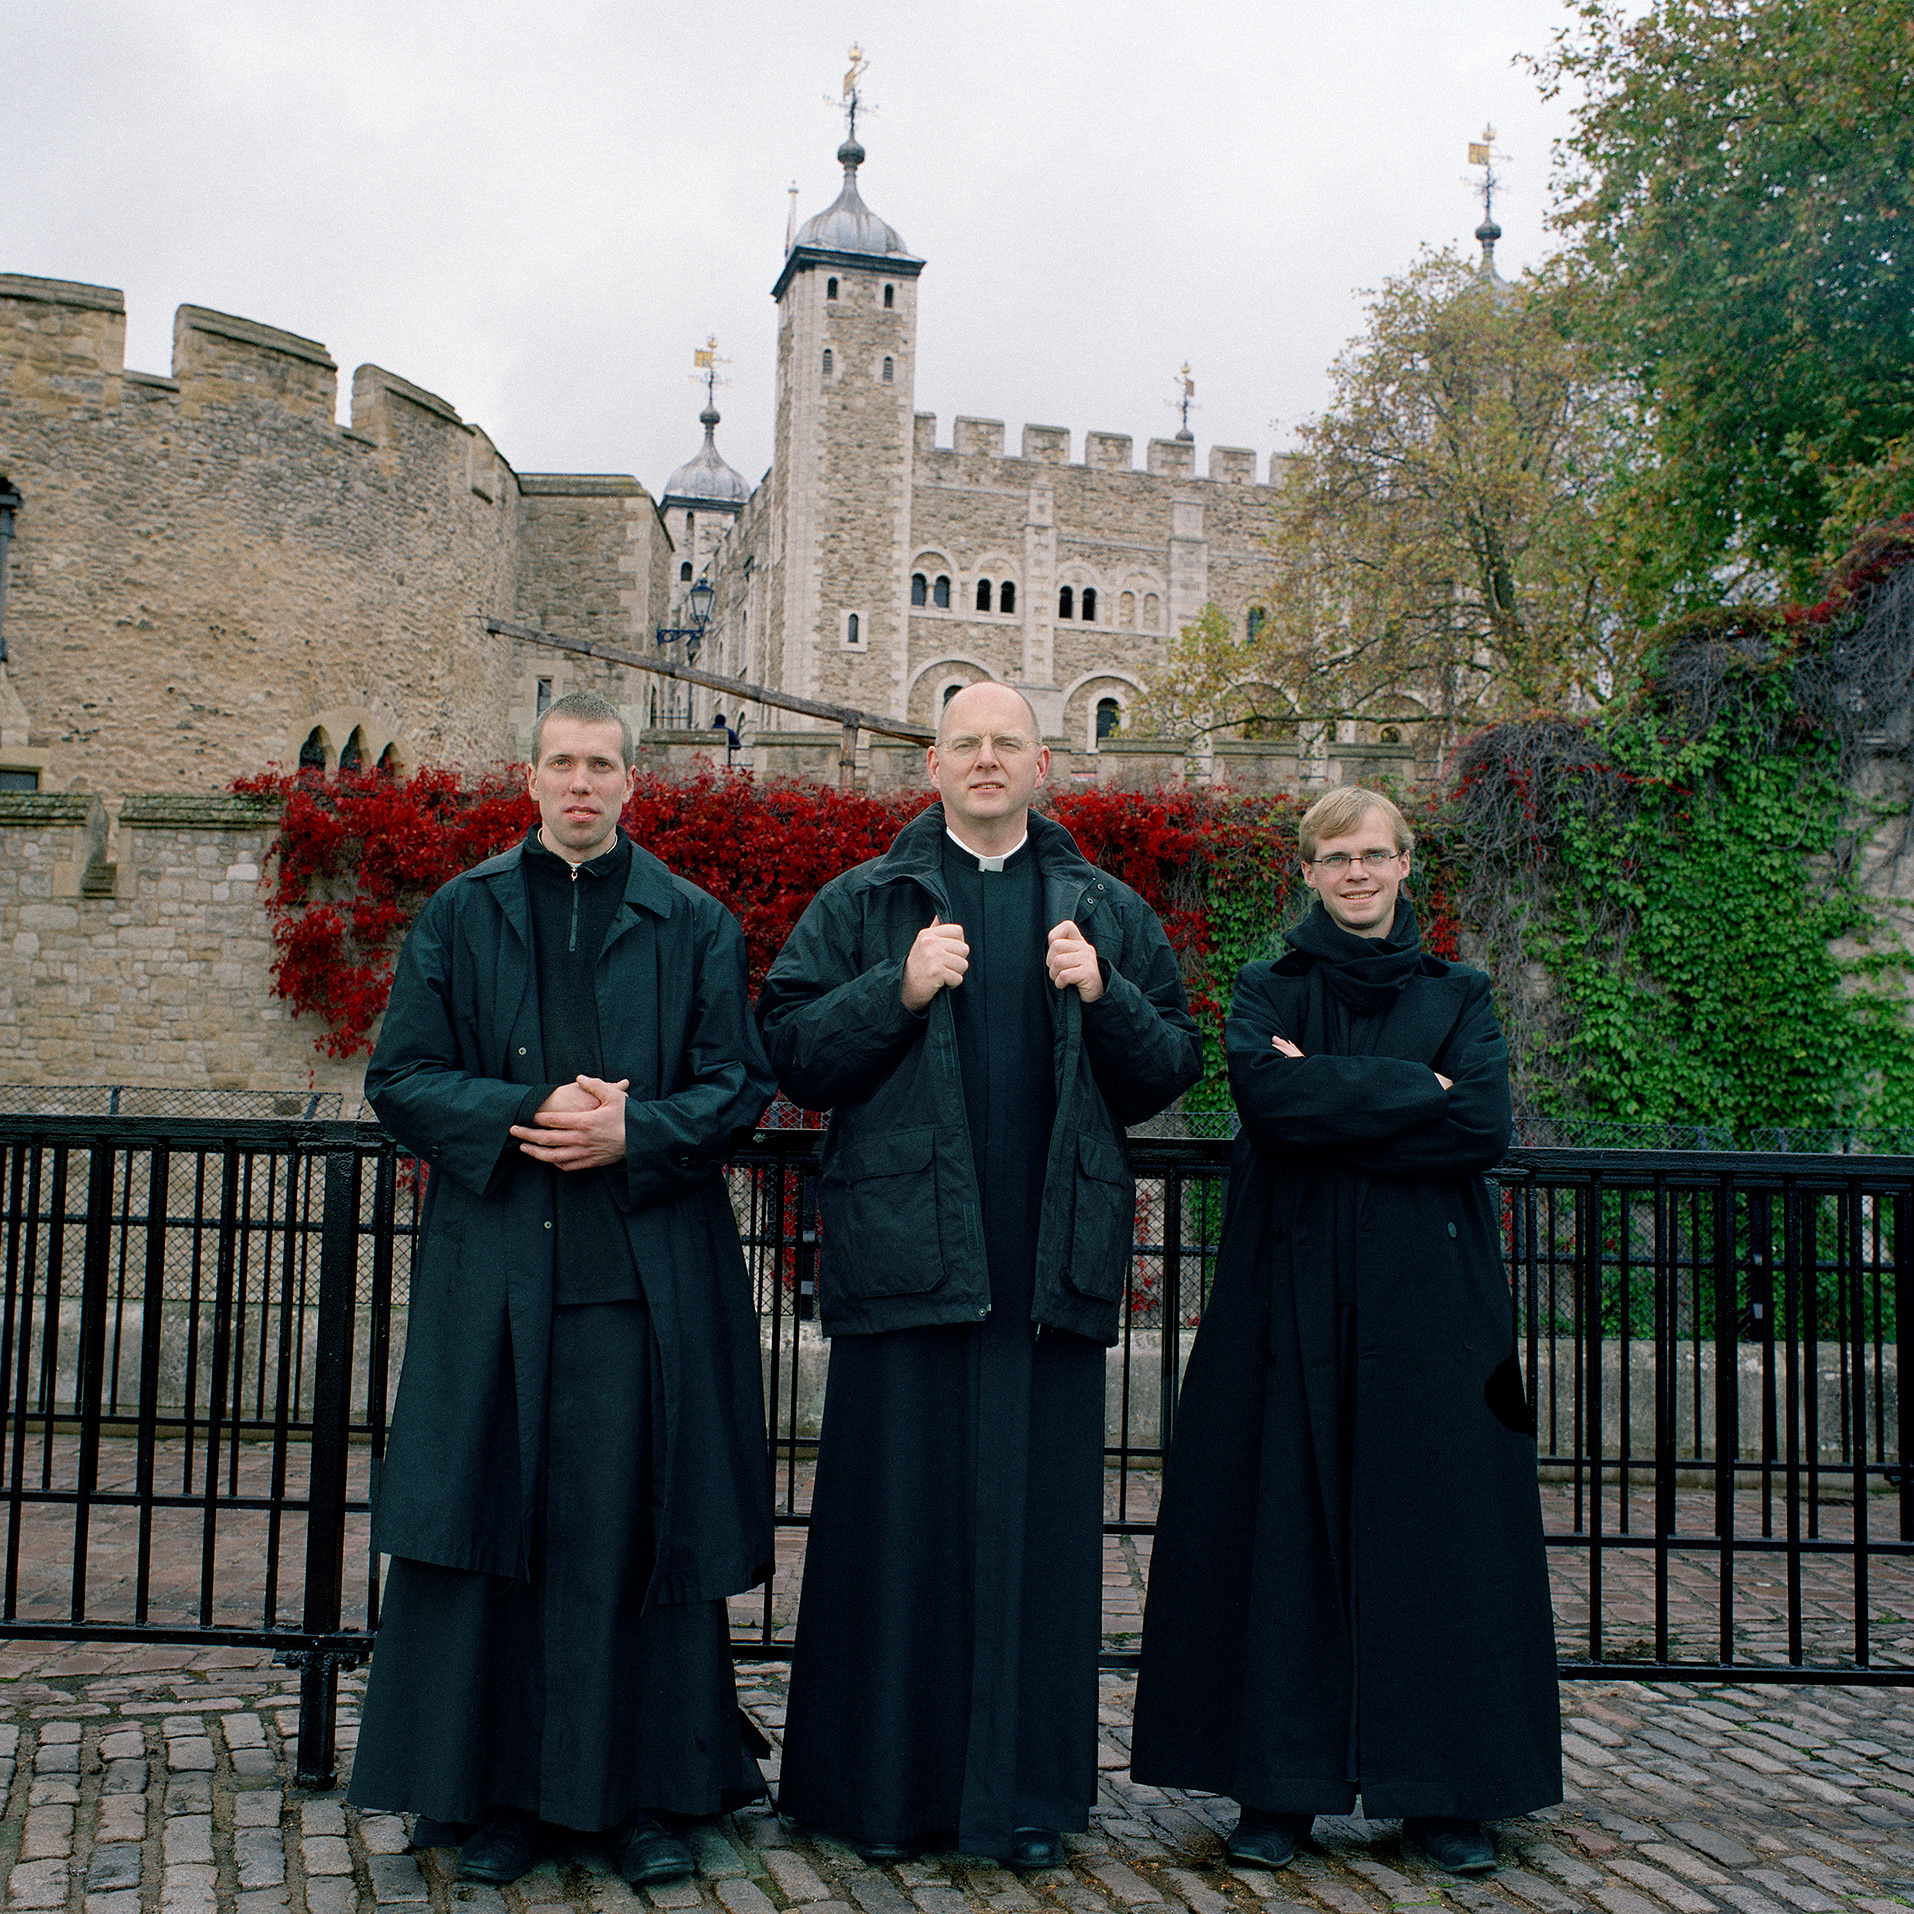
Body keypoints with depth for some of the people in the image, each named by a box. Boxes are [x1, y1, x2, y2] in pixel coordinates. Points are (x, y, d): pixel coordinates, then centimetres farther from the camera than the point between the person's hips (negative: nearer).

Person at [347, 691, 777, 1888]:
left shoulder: (694, 926, 9)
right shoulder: (463, 918, 11)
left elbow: (739, 1082, 4)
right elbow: (402, 1078, 4)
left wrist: (633, 1134, -13)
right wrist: (526, 1115, -12)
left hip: (648, 1278, 0)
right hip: (498, 1275, 1)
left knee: (640, 1525, 1)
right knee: (499, 1526, 2)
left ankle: (646, 1791, 12)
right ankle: (501, 1793, 14)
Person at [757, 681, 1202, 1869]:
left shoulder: (1108, 914, 14)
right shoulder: (864, 905, 9)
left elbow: (1174, 1065, 9)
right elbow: (791, 1048, 1)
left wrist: (1105, 999, -8)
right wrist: (899, 990, -12)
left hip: (1053, 1265, 1)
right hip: (907, 1257, -1)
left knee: (1039, 1519, 4)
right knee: (899, 1513, 2)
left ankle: (1026, 1793, 14)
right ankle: (886, 1786, 14)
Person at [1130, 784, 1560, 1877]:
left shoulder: (1460, 997, 12)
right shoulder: (1269, 994, 10)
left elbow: (1486, 1129, -6)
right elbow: (1269, 1093, -12)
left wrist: (1332, 1103, -10)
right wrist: (1415, 1089, -10)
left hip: (1429, 1305, 1)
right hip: (1294, 1301, -1)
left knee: (1434, 1531, 2)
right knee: (1286, 1531, -1)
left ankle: (1443, 1792, 13)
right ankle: (1280, 1787, 8)